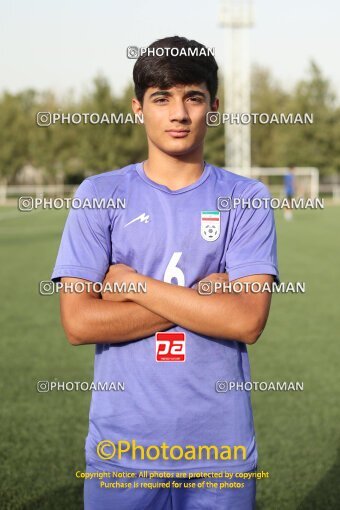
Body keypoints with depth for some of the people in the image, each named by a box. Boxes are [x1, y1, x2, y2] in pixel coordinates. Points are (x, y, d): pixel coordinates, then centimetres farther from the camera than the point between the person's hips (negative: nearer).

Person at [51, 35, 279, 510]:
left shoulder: (247, 199, 1)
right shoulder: (99, 195, 0)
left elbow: (247, 322, -11)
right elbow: (78, 323, -9)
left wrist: (132, 283, -10)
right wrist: (200, 297, -10)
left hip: (221, 450, 0)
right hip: (123, 449, 0)